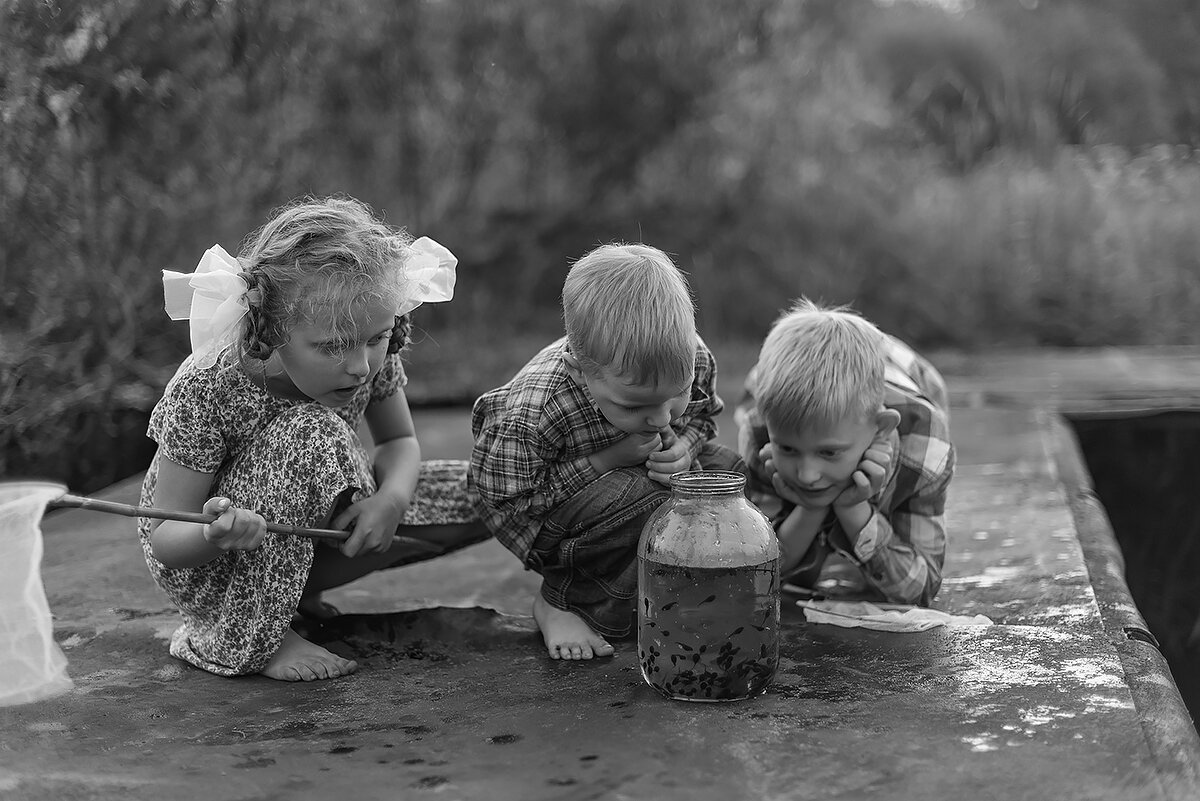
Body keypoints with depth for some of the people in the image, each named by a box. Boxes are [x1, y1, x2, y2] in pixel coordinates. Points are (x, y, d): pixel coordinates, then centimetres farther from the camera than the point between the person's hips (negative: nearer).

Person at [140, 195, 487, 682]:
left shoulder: (371, 356, -18)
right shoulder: (206, 389, -32)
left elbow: (399, 442, -1)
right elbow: (165, 538, -24)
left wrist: (391, 499, -25)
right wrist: (215, 536, -49)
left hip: (309, 526, 6)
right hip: (202, 569, -6)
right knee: (312, 433, -35)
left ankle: (300, 591, 9)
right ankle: (252, 638, -21)